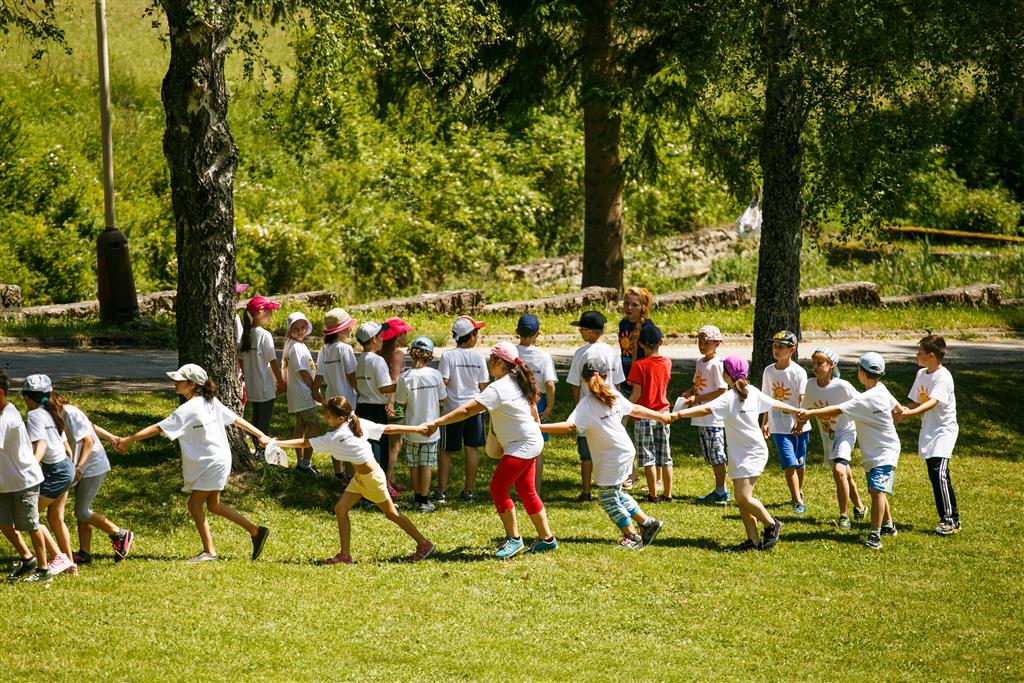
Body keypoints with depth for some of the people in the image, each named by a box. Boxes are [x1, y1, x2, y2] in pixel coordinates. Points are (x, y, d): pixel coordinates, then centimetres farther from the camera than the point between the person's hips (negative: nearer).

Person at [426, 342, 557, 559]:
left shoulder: (498, 388, -21)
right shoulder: (518, 382, 8)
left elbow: (467, 411, -26)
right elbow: (534, 412, 19)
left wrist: (437, 422, -26)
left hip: (521, 447, -10)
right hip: (531, 443, 10)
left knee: (498, 488, -7)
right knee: (526, 491, 16)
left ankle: (514, 539, -1)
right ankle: (546, 538, 22)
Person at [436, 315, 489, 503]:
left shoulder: (448, 356, -12)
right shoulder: (478, 358, -3)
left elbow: (442, 382, -15)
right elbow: (482, 386, 3)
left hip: (453, 409, -2)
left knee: (446, 451, 6)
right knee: (472, 448, 10)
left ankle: (441, 492, 3)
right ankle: (468, 491, 11)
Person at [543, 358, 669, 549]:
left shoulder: (587, 403, -19)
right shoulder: (614, 395, 2)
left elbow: (569, 426, -30)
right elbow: (635, 410, 14)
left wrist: (538, 427, -31)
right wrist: (660, 416, 30)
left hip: (611, 458, -8)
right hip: (625, 451, 8)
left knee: (608, 497, 6)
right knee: (615, 494, 22)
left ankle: (632, 536, 17)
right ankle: (647, 522, 28)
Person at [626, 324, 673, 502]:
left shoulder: (639, 365, -14)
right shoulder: (667, 363, -1)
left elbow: (637, 394, -16)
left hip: (644, 416, -4)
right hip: (663, 414, 4)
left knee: (648, 458, 2)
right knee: (665, 457, 11)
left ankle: (653, 494, 3)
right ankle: (667, 494, 13)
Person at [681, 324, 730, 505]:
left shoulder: (717, 364, -14)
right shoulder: (700, 362, 13)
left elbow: (722, 391, -18)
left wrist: (697, 399, -17)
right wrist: (689, 393, 4)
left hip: (714, 417, -9)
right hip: (701, 417, 9)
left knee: (716, 455, -4)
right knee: (710, 456, 14)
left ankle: (721, 493, 1)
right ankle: (720, 490, 21)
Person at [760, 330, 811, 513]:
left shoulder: (798, 372, -10)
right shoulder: (769, 371, 3)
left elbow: (802, 399, -17)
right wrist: (765, 422, 16)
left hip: (798, 426, -2)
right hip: (779, 427, 2)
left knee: (799, 463, 12)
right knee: (789, 464, -9)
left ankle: (798, 491, 37)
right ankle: (798, 501, -7)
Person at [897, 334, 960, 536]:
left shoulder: (943, 377, -17)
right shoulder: (921, 374, 9)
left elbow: (932, 402, -30)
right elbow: (916, 402, 16)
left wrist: (910, 413, -42)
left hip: (944, 430, -8)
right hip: (928, 430, 8)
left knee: (939, 473, -18)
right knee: (934, 475, 8)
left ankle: (951, 520, -15)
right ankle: (946, 519, 14)